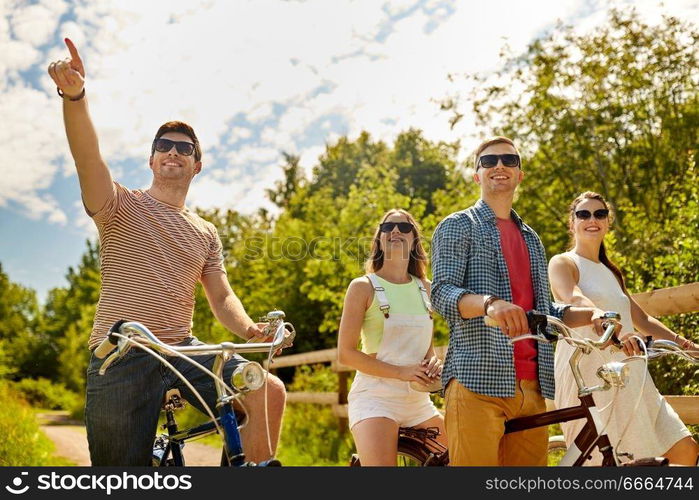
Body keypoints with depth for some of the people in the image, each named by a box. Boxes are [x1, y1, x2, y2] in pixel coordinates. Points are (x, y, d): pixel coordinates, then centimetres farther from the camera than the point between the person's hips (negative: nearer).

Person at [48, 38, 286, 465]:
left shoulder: (206, 233, 15)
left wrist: (250, 329, -13)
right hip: (120, 358, -3)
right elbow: (88, 157, -17)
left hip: (182, 350, 3)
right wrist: (75, 95, -36)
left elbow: (221, 296, 10)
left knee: (269, 390, -18)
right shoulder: (122, 205, 2)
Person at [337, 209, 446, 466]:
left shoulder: (424, 288, 13)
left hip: (418, 399, 6)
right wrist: (401, 372, -16)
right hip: (375, 396, -5)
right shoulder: (363, 286, -2)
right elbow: (345, 353, -7)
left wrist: (433, 363, -2)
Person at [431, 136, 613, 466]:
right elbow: (442, 293, -10)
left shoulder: (531, 239, 25)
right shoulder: (457, 226, 5)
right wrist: (489, 303, -30)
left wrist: (592, 314, 6)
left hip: (530, 387, 6)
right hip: (477, 381, -6)